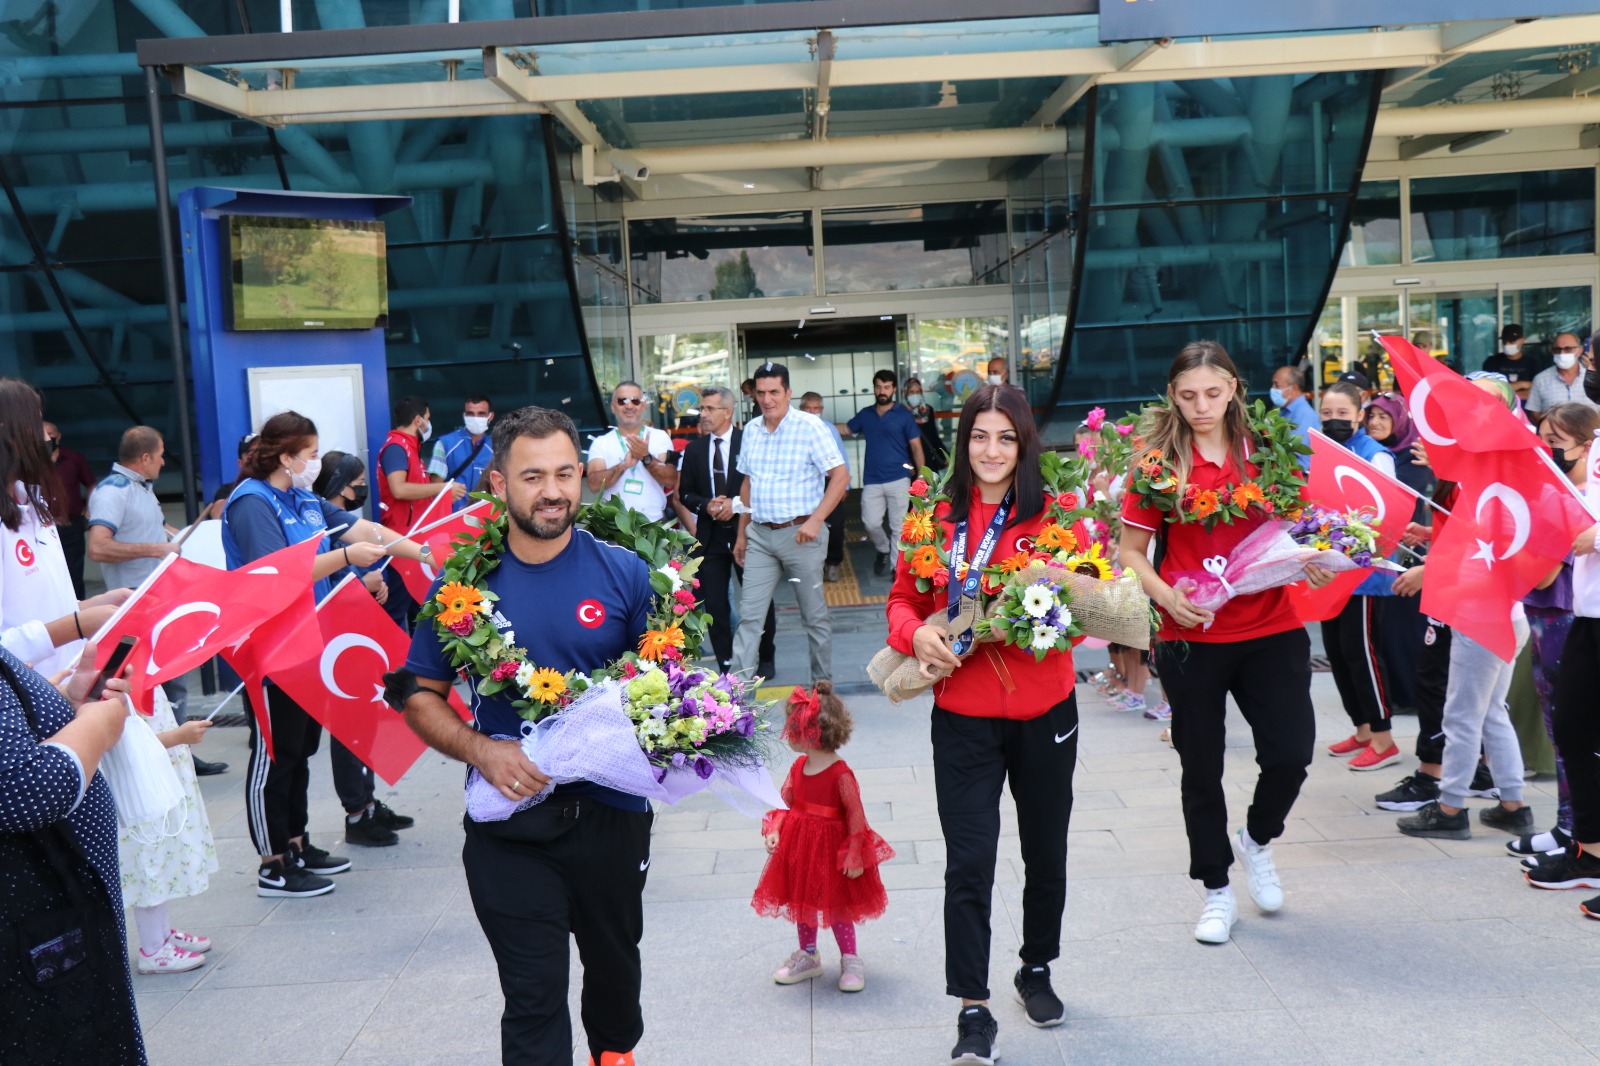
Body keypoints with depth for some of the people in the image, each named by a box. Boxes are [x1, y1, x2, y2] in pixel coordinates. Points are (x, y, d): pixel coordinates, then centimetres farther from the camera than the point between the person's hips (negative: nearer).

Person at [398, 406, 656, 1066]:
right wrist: (481, 750, -15)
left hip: (610, 813, 2)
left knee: (614, 960, 25)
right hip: (510, 826, -1)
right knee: (532, 1001, 0)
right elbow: (420, 696, 1)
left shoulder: (624, 573, -6)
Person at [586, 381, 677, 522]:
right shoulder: (601, 443, 4)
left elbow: (671, 481, -5)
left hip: (654, 523, 1)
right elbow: (594, 485, -9)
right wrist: (623, 465, -23)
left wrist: (647, 458, -20)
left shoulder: (660, 437, 5)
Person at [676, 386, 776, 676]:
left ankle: (766, 659, 27)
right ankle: (725, 665, 12)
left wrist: (736, 503, -17)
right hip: (710, 536, 3)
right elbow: (685, 492, 10)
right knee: (714, 605, 3)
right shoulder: (694, 449, 7)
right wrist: (706, 505, -9)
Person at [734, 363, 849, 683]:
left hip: (799, 533, -5)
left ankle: (823, 682, 20)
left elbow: (841, 476, -12)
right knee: (749, 614, 1)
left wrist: (815, 520, -19)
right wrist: (741, 533, 16)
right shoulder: (751, 430, 9)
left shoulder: (810, 426, -9)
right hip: (759, 536, 5)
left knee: (814, 615, 7)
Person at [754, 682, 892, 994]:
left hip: (831, 848, -7)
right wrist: (774, 830, -7)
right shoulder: (798, 767, -1)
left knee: (835, 907, 4)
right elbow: (784, 802, 8)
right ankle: (807, 957, 34)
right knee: (802, 902, 17)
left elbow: (855, 815, -18)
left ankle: (850, 960, 21)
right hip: (799, 845, 7)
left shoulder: (840, 773, -22)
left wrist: (854, 856, -16)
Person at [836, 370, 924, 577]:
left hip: (898, 480, -3)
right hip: (872, 481, 3)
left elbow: (916, 447, -2)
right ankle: (883, 551, 32)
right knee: (871, 523, 3)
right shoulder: (865, 414, 7)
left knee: (898, 526, 2)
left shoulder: (904, 415, -3)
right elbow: (846, 429, 20)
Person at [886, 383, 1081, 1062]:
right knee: (968, 864, -2)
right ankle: (973, 1011, 10)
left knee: (1045, 853, 18)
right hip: (963, 718, -1)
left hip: (1045, 713, 1)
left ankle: (1037, 969, 42)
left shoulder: (1055, 514, -4)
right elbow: (903, 597, 6)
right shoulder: (935, 518, -2)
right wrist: (916, 633, -14)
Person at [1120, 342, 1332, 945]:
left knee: (1291, 752, -4)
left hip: (1270, 629, 1)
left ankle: (1256, 840, 30)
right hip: (1192, 636, -1)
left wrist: (1313, 566, -9)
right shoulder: (1160, 460, -3)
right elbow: (1131, 551, -1)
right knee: (1201, 766, 8)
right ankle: (1217, 891, 28)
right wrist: (1166, 596, -17)